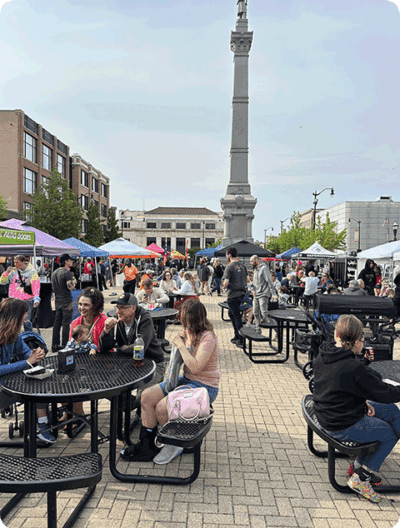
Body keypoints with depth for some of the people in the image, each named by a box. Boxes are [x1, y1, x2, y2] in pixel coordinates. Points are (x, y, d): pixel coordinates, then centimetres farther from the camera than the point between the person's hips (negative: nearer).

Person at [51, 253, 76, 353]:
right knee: (66, 324, -2)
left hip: (57, 301, 8)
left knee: (57, 323, 12)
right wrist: (74, 282, -5)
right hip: (66, 301, -8)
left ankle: (55, 345, 17)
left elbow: (53, 287, 19)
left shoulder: (55, 272, 12)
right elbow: (70, 287, -23)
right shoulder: (67, 273, -15)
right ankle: (64, 346, 2)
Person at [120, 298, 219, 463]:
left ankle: (175, 445, 7)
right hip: (186, 379, 9)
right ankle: (146, 445, 9)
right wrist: (179, 341, 1)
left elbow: (196, 367, -28)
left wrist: (181, 345, -21)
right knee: (147, 396, -4)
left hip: (204, 387, -9)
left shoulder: (207, 337, -20)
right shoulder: (187, 333, 6)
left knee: (162, 408, -21)